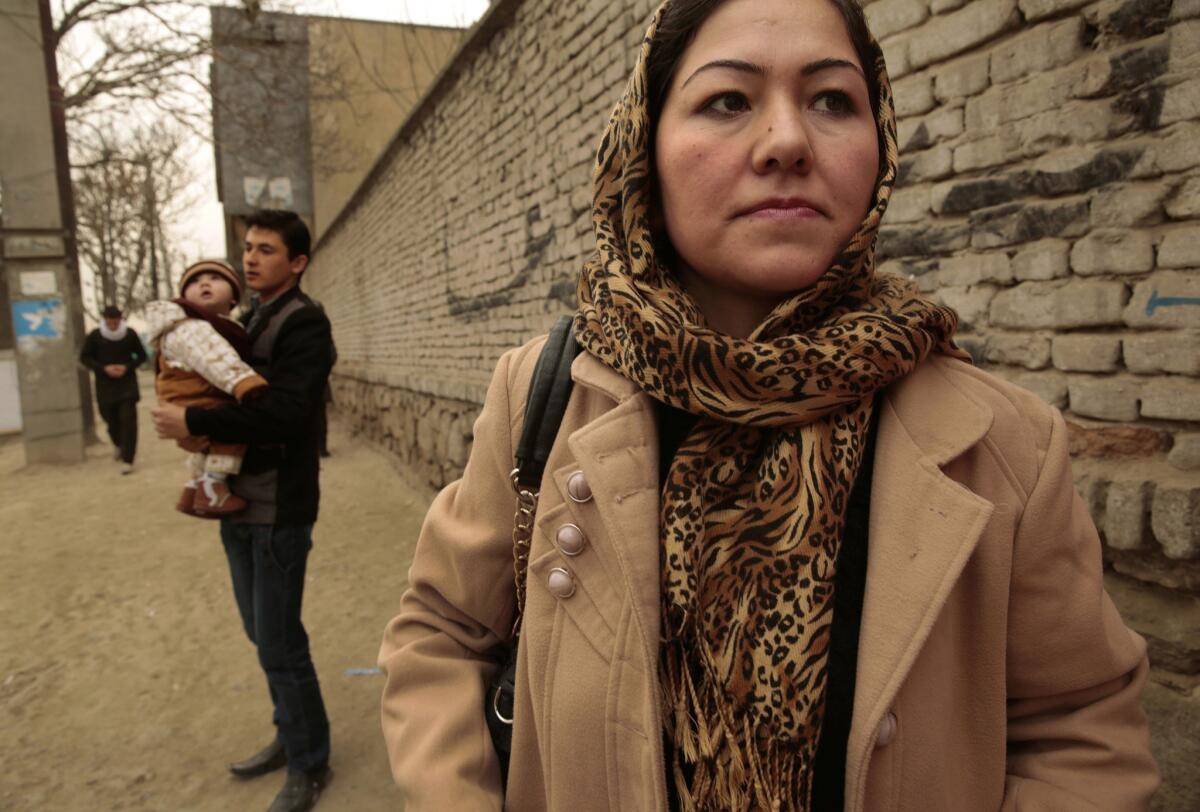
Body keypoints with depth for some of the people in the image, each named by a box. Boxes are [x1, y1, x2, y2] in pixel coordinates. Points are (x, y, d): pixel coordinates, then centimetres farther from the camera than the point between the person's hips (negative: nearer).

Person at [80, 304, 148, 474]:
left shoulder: (130, 334, -6)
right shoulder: (94, 336, -5)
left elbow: (141, 356, 4)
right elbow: (84, 357, 2)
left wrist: (127, 367, -13)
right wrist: (104, 369, -13)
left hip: (127, 384, -1)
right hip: (105, 385, 2)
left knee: (128, 420, -10)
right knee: (111, 420, 12)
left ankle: (127, 460, -8)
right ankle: (118, 444, 45)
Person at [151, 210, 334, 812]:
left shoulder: (304, 323, -13)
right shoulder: (249, 321, 13)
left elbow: (286, 411, -25)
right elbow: (239, 398, 17)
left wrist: (194, 423, -23)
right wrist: (192, 422, -2)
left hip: (278, 510, -8)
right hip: (239, 502, 8)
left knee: (280, 643, 1)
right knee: (264, 634, 18)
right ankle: (291, 737, 36)